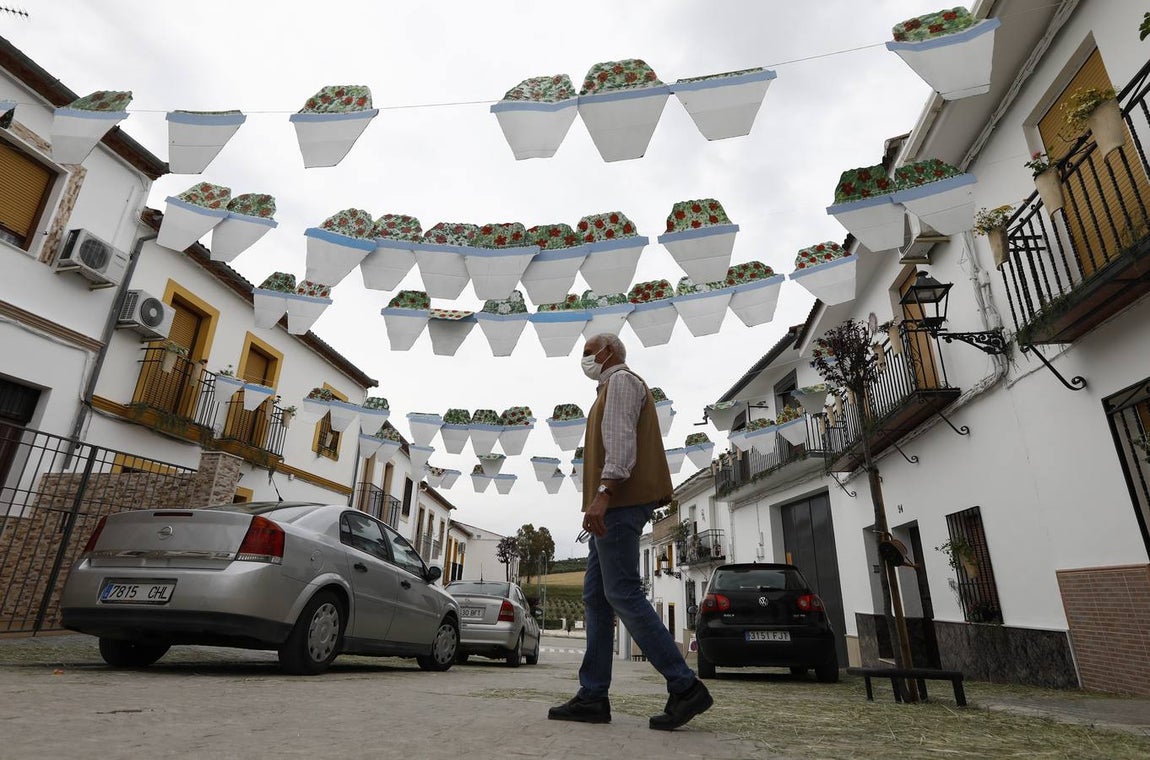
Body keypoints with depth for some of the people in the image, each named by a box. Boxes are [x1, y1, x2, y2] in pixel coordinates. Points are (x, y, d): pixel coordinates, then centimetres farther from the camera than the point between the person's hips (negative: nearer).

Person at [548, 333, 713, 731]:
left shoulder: (621, 380, 0)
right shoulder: (611, 388, 29)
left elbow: (621, 441, -16)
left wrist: (602, 492, -27)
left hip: (619, 501, -10)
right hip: (615, 506, 10)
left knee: (622, 594, -12)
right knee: (596, 596, 6)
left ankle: (685, 687, -7)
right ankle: (593, 696, 7)